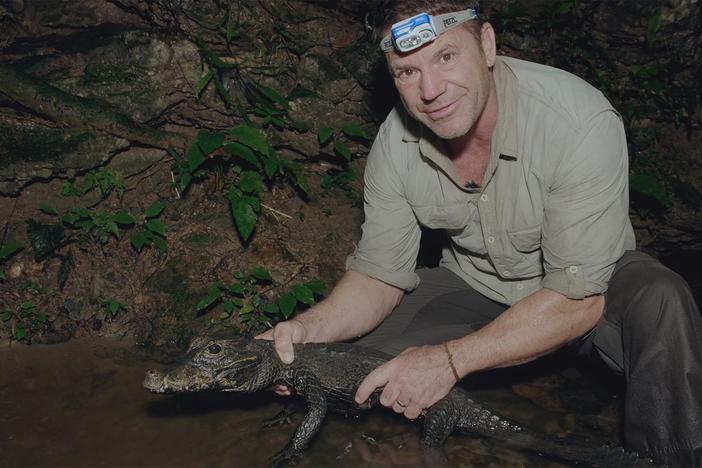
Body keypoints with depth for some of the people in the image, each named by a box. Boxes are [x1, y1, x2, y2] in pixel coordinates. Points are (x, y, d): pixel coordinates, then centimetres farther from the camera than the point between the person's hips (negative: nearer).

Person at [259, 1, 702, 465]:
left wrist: (449, 359, -34)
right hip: (473, 284, 3)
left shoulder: (580, 120, -32)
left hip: (594, 282, -2)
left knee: (661, 303, -35)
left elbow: (578, 301, -30)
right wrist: (311, 328, -29)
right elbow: (379, 275, -9)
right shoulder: (397, 140, -18)